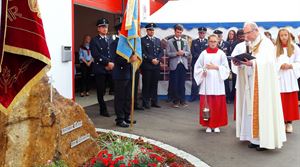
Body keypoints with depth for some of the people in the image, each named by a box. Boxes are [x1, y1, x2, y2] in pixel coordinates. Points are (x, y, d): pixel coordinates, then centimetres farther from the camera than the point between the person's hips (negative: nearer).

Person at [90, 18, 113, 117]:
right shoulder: (94, 41, 1)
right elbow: (96, 55, -11)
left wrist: (111, 64, -7)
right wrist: (108, 63, -15)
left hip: (111, 68, 3)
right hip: (100, 69, -3)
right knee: (101, 91, 3)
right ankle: (103, 110, 14)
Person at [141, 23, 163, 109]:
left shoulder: (158, 40, 16)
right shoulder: (143, 40, -1)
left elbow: (161, 51, 11)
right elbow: (143, 53, -9)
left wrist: (157, 59, -6)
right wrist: (152, 60, -15)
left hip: (156, 65, 5)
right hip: (147, 66, -5)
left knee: (154, 84, 8)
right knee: (146, 84, 0)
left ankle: (154, 101, 14)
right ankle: (146, 102, 7)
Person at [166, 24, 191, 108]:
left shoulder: (185, 41, 13)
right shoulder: (170, 41, 3)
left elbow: (188, 52, 11)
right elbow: (168, 53, -3)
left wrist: (183, 53, -9)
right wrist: (176, 53, -16)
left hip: (183, 64, 3)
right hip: (174, 65, -2)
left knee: (182, 83, 5)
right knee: (175, 84, 1)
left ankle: (182, 100, 12)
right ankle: (176, 101, 9)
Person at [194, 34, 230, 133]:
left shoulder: (221, 53, 4)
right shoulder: (204, 53, 5)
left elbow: (226, 68, 2)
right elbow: (197, 67, 8)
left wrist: (216, 67, -11)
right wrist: (202, 72, -10)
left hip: (217, 82, 0)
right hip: (206, 82, 1)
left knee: (218, 105, 1)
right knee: (207, 104, 1)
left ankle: (217, 125, 12)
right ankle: (208, 125, 11)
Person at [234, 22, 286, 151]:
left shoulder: (266, 43, -7)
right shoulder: (251, 45, 16)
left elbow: (268, 62, -17)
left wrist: (252, 63, -29)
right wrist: (240, 64, -2)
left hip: (263, 83, -7)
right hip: (251, 83, 7)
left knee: (262, 109, -7)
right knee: (252, 110, 5)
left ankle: (265, 139, 0)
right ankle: (255, 138, 10)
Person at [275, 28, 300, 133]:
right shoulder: (275, 48, 5)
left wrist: (290, 66, -13)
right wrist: (280, 66, -14)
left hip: (290, 77, 1)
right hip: (279, 77, 0)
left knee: (291, 101, 2)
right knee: (280, 102, -1)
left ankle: (289, 122, 10)